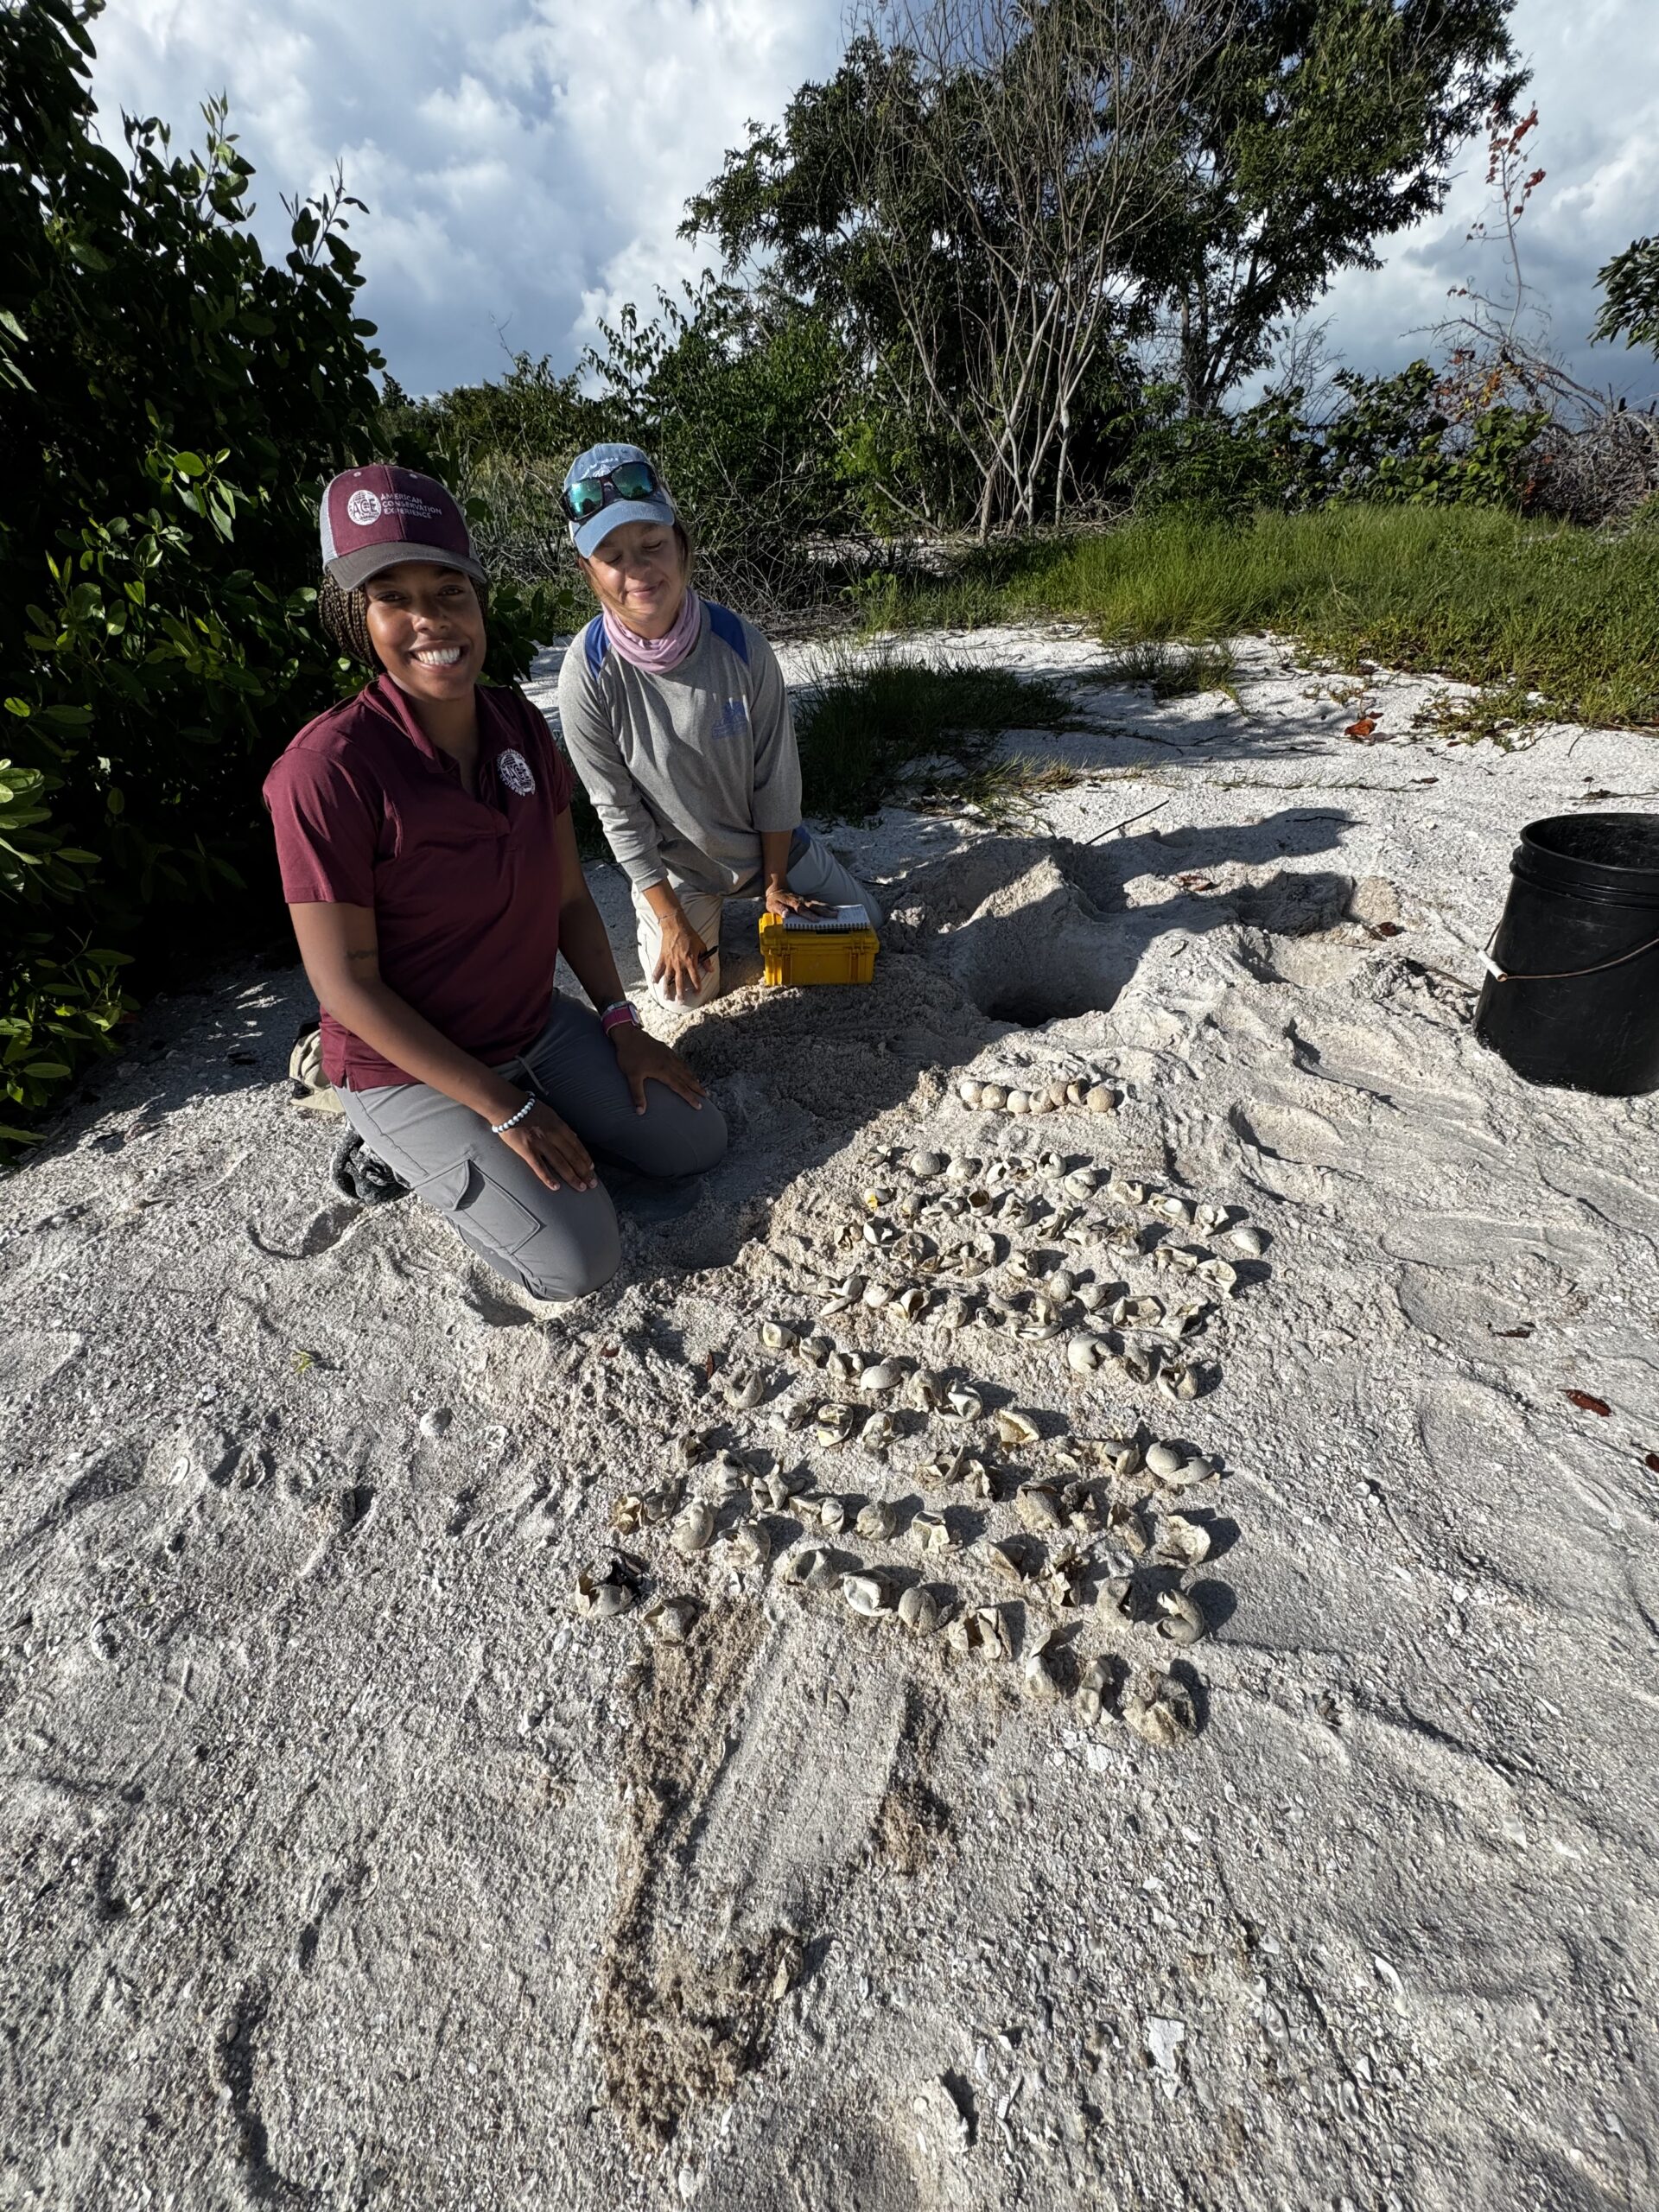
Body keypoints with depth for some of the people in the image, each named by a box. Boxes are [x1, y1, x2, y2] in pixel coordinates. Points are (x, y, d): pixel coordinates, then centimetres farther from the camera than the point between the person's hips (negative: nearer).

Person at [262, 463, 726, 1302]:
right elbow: (346, 985, -21)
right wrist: (505, 1110, -20)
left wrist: (620, 1024, -1)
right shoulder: (327, 769, -23)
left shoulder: (520, 724, -4)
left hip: (542, 1027, 6)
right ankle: (422, 1155, 11)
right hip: (408, 1068, -6)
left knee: (696, 1141, 3)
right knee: (577, 1260, -13)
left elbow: (568, 895, 4)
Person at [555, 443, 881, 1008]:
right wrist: (671, 919, -14)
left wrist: (776, 882, -9)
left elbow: (776, 772, -14)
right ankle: (702, 910, 29)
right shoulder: (588, 674, -25)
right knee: (687, 992, -2)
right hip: (674, 863, -1)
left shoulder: (739, 642, -22)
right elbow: (618, 811, -17)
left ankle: (753, 890, 37)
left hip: (771, 839, 2)